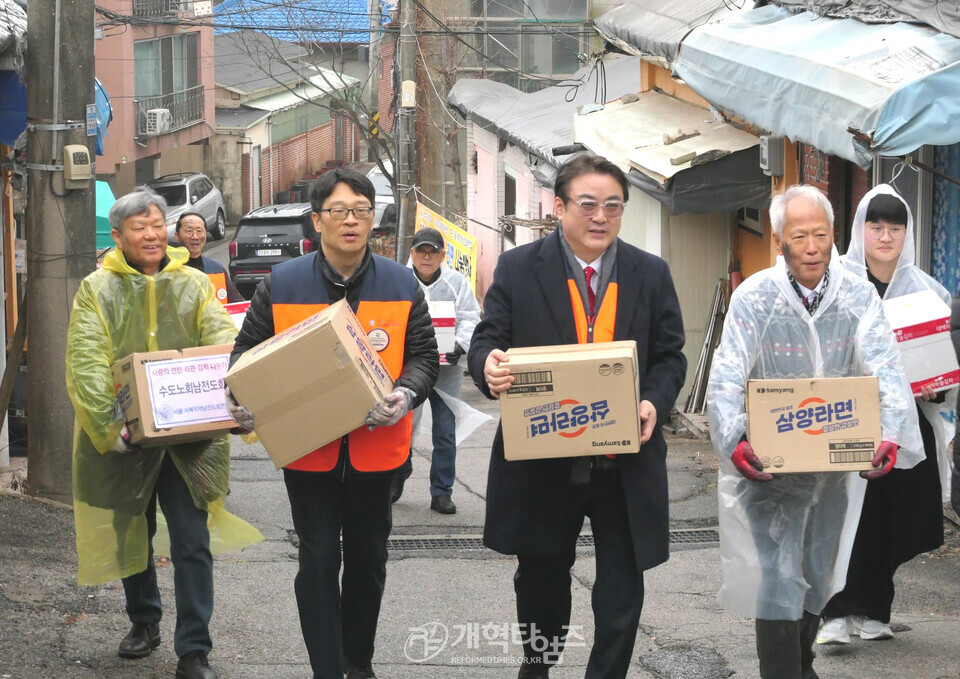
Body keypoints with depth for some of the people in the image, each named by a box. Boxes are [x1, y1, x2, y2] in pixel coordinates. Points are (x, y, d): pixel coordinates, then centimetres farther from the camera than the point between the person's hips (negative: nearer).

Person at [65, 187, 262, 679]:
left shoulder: (194, 285, 6)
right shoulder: (97, 290, 0)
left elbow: (224, 344, -6)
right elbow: (87, 364, -10)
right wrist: (109, 424, -25)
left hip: (188, 435, 0)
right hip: (125, 438, 0)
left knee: (193, 543, -3)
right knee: (131, 536, 15)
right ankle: (143, 621, 36)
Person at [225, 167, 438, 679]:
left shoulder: (401, 285, 1)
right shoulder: (281, 284, -1)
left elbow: (424, 356, 1)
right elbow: (248, 349, 4)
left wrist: (406, 395, -19)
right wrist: (240, 399, -14)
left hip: (374, 445, 2)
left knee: (367, 560, 14)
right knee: (318, 562, -1)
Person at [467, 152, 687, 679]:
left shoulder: (651, 274, 5)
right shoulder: (517, 269, 1)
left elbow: (669, 356, 8)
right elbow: (486, 341, 0)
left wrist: (654, 404, -12)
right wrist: (489, 366, -25)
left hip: (624, 462, 1)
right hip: (543, 459, 0)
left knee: (622, 587, 2)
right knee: (541, 576, 16)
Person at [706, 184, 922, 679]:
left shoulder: (858, 296, -4)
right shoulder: (753, 298, -11)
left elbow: (886, 371, -13)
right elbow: (726, 380, -19)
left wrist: (892, 435, -32)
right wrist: (734, 442, -37)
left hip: (838, 465, 4)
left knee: (818, 577, 19)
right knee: (779, 579, -12)